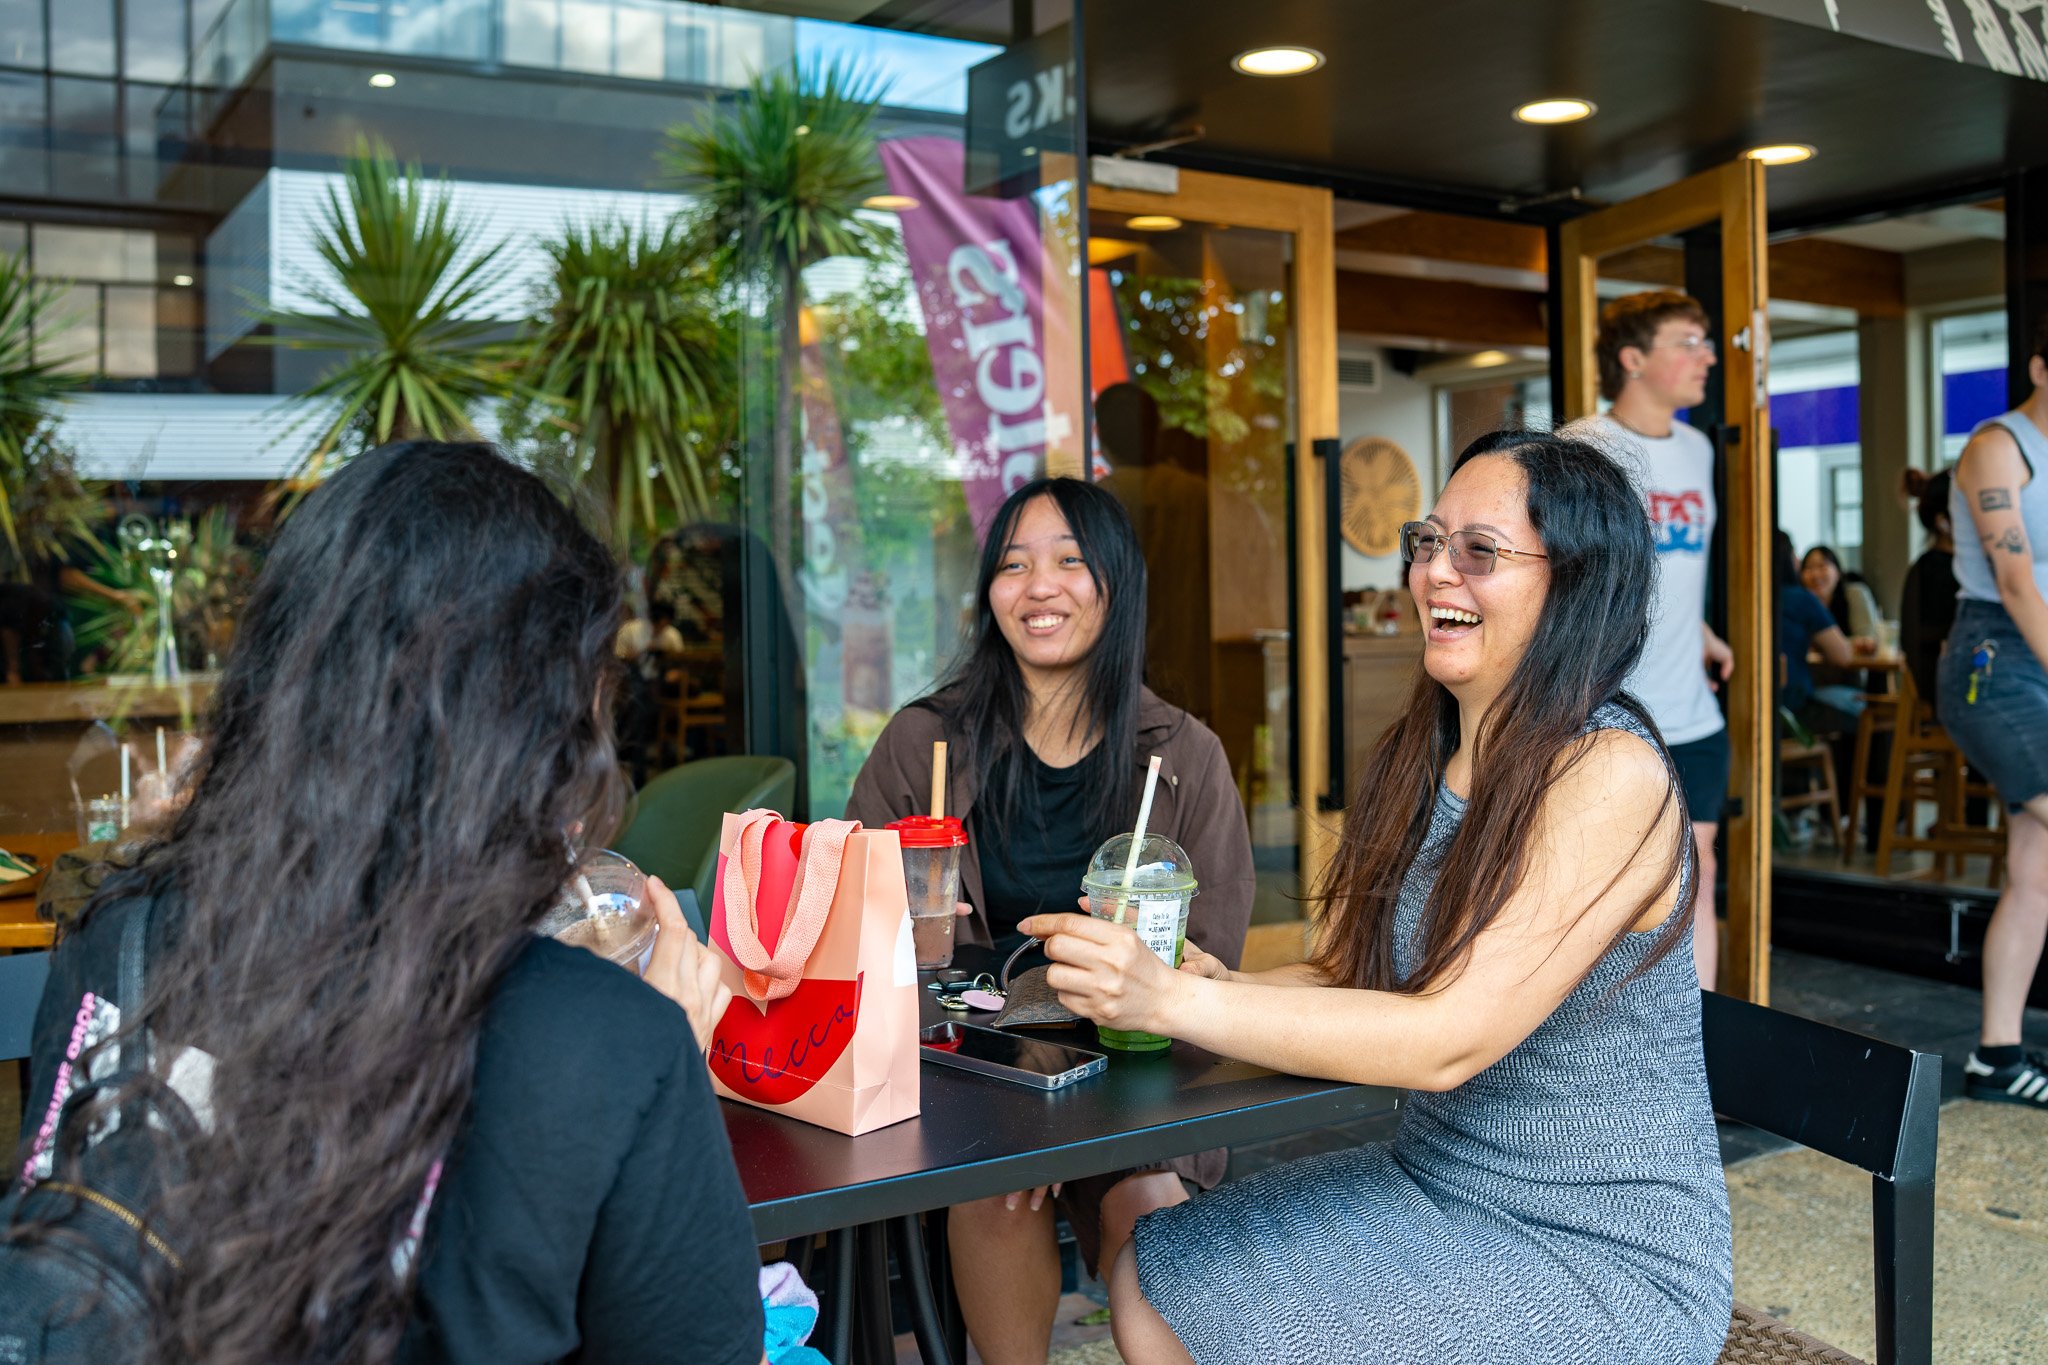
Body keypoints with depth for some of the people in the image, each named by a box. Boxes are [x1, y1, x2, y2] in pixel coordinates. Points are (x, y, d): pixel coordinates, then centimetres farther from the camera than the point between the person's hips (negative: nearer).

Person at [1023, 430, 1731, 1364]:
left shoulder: (1613, 776, -22)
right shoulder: (1416, 761, 4)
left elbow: (1449, 1037, -28)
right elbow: (1343, 978, 5)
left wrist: (1175, 1000, -33)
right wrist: (1223, 987, -17)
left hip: (1605, 1257, -7)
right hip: (1431, 1185, 7)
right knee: (1149, 1283, 1)